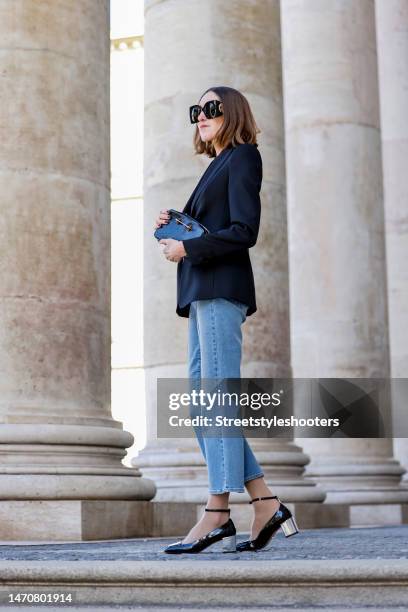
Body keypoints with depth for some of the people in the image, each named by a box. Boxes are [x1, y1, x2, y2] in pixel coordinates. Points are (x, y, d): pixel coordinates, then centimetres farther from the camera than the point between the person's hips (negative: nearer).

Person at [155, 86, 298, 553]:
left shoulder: (242, 157, 0)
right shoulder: (216, 165, 27)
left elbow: (244, 231, -12)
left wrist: (187, 249, -12)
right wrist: (174, 227, 7)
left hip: (222, 290, -9)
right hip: (203, 292, 10)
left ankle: (217, 514, -10)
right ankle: (266, 505, 7)